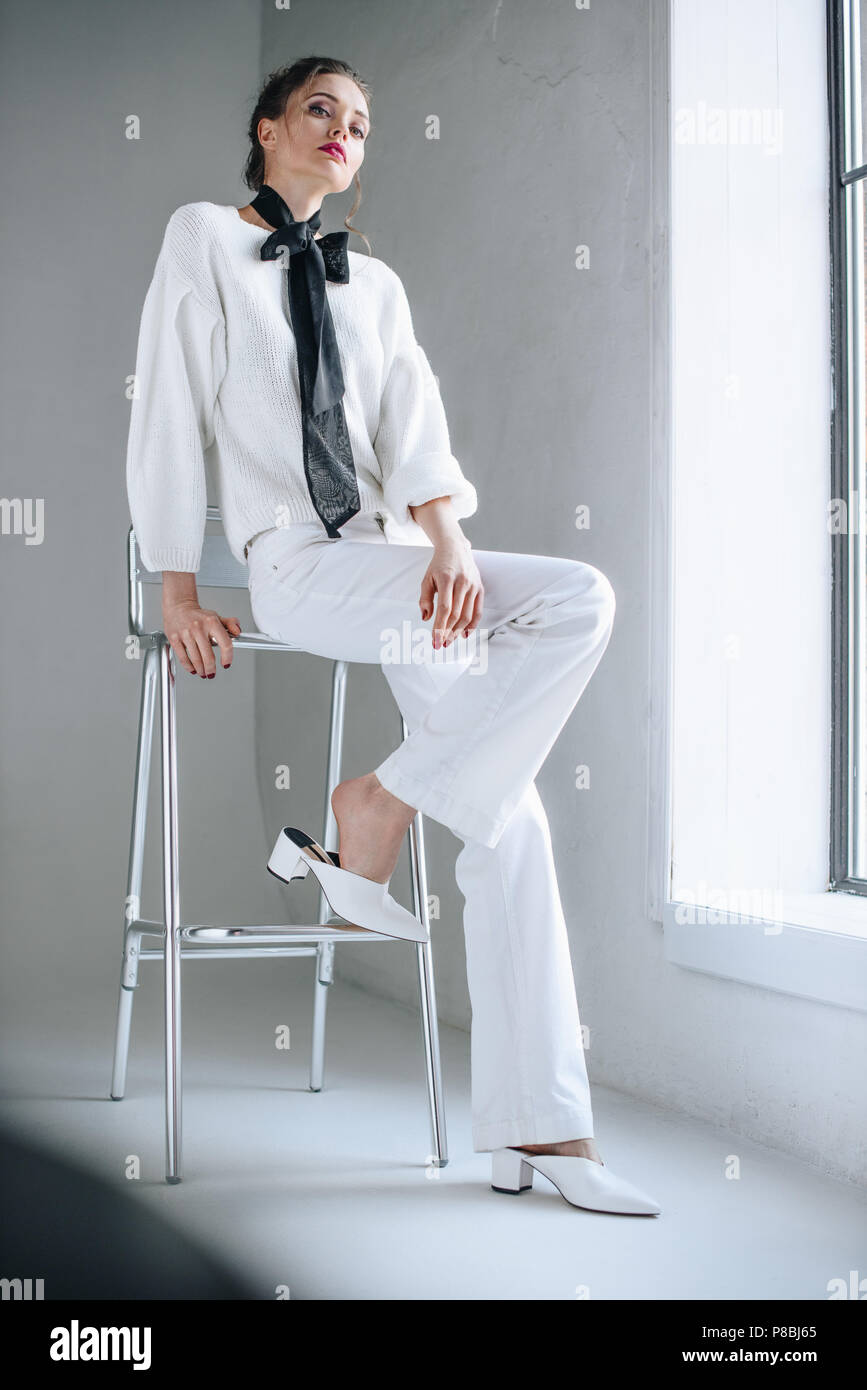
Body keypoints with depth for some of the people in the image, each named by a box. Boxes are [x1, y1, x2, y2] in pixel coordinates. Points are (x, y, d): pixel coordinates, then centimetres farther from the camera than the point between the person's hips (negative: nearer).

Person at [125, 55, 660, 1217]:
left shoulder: (375, 285, 18)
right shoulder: (204, 243, 8)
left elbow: (415, 428, 3)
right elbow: (169, 416, 4)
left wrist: (446, 539, -17)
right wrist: (177, 588, -2)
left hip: (400, 566, 5)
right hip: (299, 566, -5)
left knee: (510, 823, -10)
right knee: (580, 604, -25)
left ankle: (536, 1129, -8)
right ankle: (382, 808, -13)